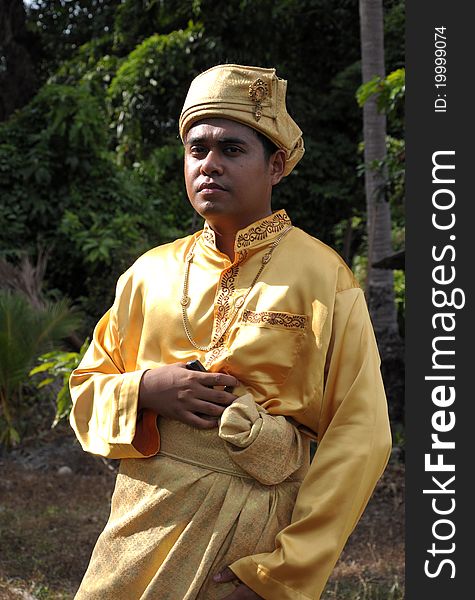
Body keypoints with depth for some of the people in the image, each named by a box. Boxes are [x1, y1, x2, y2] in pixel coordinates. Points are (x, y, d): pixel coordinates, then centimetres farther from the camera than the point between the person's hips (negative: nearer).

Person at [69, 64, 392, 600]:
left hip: (254, 534, -3)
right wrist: (144, 389, -9)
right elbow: (87, 390, 14)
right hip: (142, 519, 3)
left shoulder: (323, 278, -5)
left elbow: (360, 440, -9)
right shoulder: (149, 273, 7)